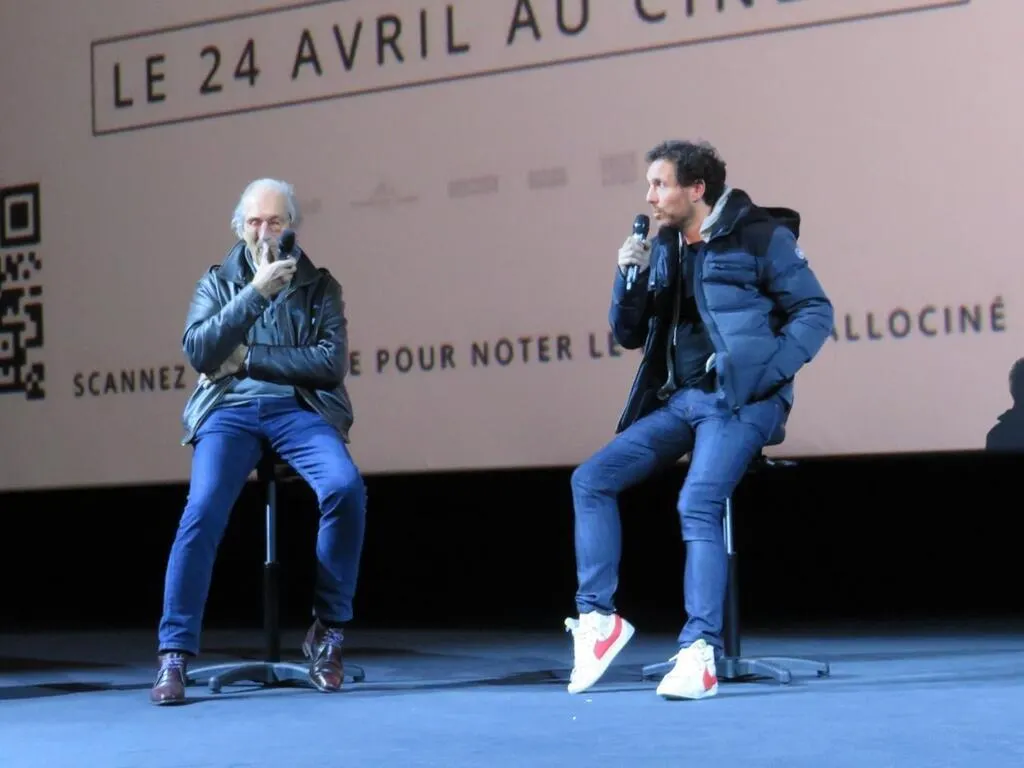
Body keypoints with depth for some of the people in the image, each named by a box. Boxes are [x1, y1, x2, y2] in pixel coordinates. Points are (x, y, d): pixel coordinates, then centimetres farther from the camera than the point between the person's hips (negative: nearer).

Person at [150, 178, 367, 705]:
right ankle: (175, 653, -20)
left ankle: (329, 630, -14)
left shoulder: (320, 285, 11)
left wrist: (247, 358, -7)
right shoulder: (217, 282, 14)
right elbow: (197, 351, -4)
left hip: (299, 409, 0)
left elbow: (332, 363, -4)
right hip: (230, 411, 0)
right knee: (203, 511, -27)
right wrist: (256, 293, -13)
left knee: (346, 488, -30)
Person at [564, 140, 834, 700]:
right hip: (679, 400, 7)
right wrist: (630, 275, 0)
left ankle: (700, 652, -27)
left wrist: (767, 372, -17)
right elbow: (629, 334, 17)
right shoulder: (664, 249, 14)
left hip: (739, 401, -7)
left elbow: (815, 310, -6)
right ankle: (596, 617, -1)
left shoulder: (759, 237, -4)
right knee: (590, 480, -5)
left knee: (698, 505, -26)